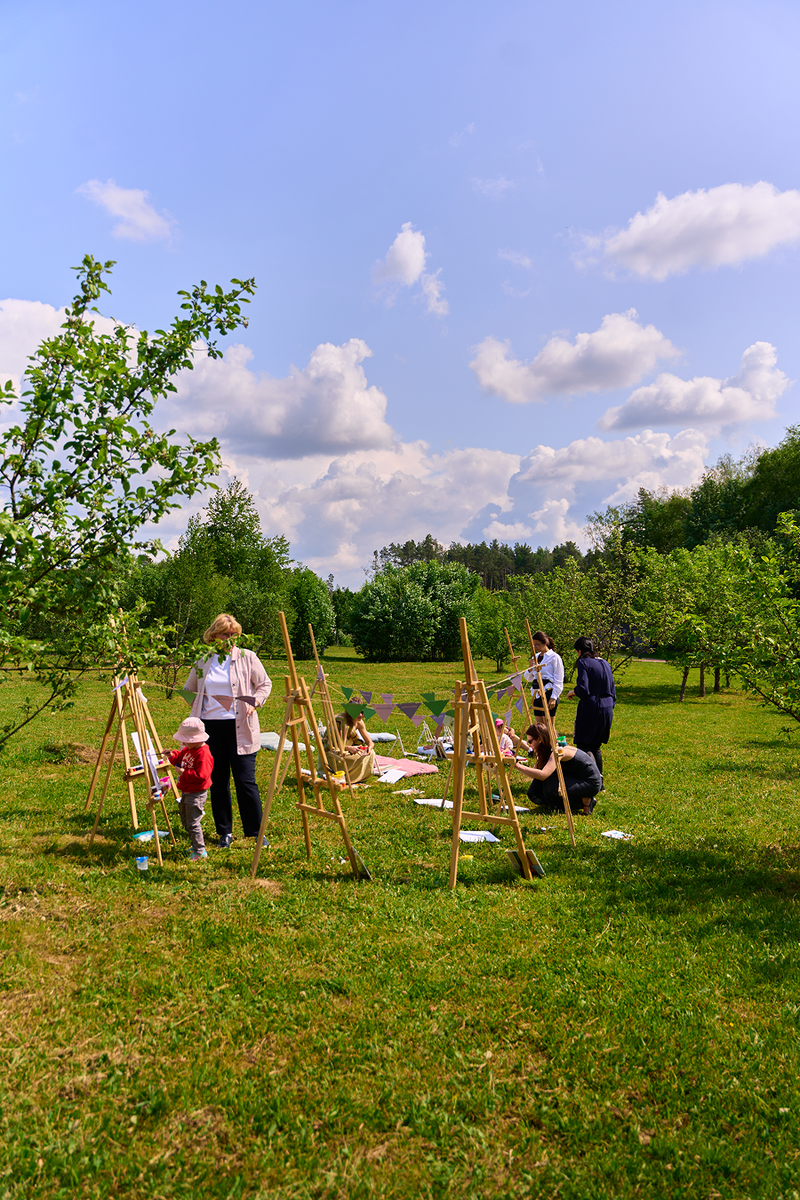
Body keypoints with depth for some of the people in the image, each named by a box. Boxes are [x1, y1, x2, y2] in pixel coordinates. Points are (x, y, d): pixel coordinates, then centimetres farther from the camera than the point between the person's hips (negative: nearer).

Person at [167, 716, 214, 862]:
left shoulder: (203, 754, -25)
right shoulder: (189, 749, 5)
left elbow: (201, 776, -31)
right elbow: (180, 758, 22)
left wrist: (184, 772, -25)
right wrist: (173, 756, 1)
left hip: (196, 794, -10)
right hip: (186, 792, 10)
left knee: (193, 823, -5)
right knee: (185, 821, 21)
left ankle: (200, 852, 6)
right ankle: (196, 845, 34)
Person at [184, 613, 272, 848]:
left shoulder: (247, 657, 0)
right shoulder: (202, 660, 8)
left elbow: (265, 684, 6)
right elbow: (189, 690, 22)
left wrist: (255, 702, -10)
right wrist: (198, 706, 5)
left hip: (239, 727, -3)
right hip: (210, 726, 3)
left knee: (245, 780, -4)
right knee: (217, 781, 8)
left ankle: (256, 831, 8)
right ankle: (225, 832, 21)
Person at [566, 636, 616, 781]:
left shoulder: (583, 662, -9)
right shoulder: (605, 663, 13)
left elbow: (583, 689, -18)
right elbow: (613, 691, 15)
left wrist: (573, 692, 2)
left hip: (590, 708, -7)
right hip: (607, 708, 7)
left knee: (583, 745, -1)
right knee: (596, 746, 16)